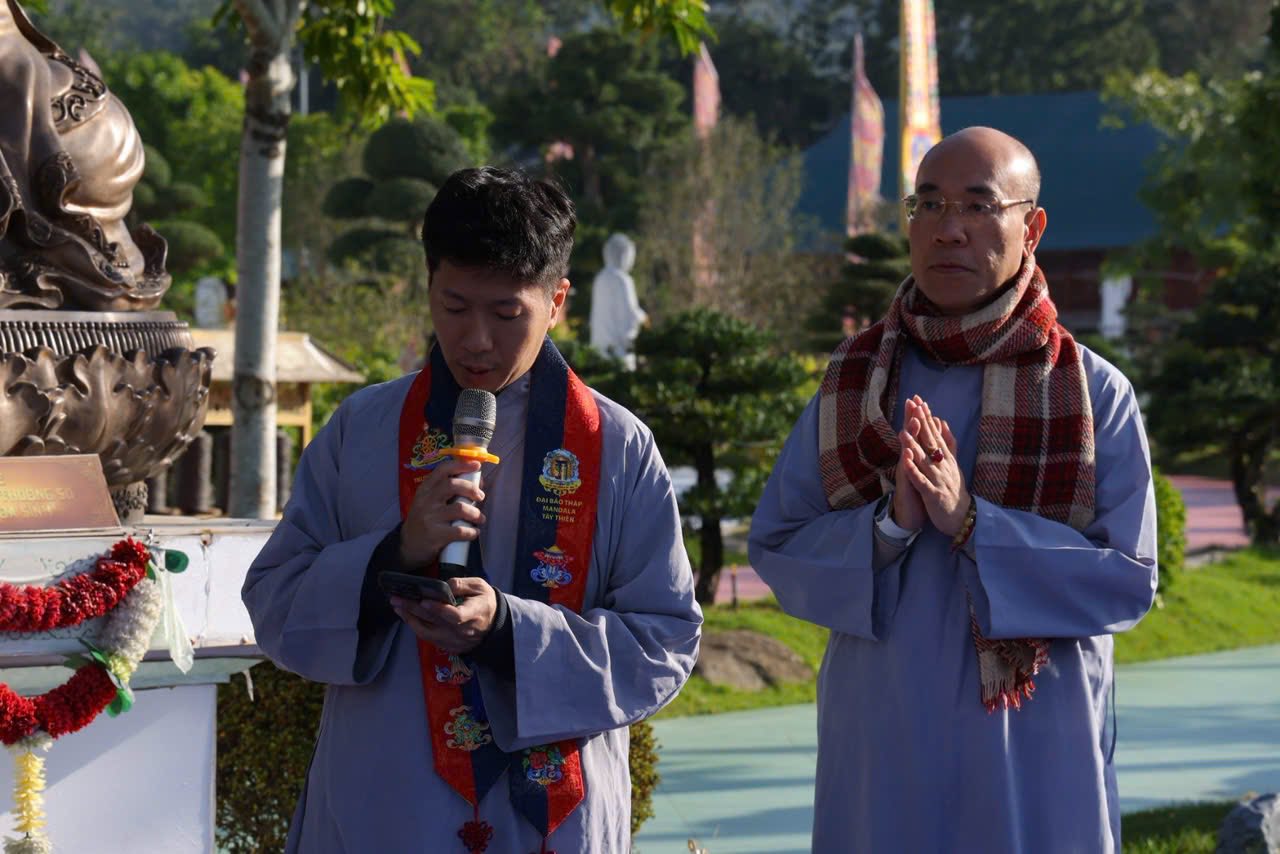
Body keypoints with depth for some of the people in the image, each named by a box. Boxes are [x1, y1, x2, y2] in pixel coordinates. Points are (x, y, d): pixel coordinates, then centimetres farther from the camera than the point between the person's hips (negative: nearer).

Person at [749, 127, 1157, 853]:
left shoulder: (1094, 393, -5)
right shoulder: (855, 383, 2)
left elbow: (1130, 580, -9)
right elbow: (774, 548, 0)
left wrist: (972, 524, -20)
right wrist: (889, 525, -18)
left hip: (1036, 760, -2)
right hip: (882, 747, 2)